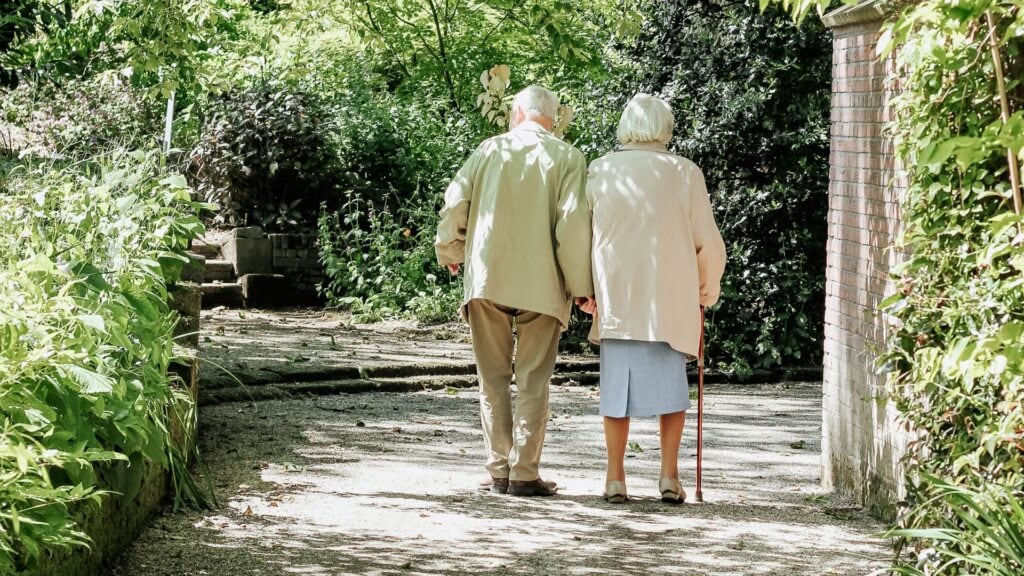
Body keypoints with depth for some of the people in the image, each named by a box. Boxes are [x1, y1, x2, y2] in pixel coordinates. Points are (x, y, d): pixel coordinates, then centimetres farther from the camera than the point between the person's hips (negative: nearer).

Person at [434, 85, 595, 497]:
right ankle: (524, 474, 0)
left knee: (494, 378, 9)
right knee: (532, 381, 4)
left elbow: (454, 203, 2)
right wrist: (580, 285, -4)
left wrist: (450, 253, 19)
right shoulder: (567, 158, 0)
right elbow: (573, 222, -9)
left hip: (486, 278, 1)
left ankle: (498, 471, 8)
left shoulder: (490, 149, 5)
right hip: (541, 284, -1)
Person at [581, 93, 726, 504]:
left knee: (617, 383, 7)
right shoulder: (684, 173, -1)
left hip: (614, 298, 1)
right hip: (671, 299, -1)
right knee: (671, 382, 9)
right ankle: (669, 475, 3)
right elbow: (709, 242, 2)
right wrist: (708, 289, 17)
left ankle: (615, 478, 5)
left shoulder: (600, 172, 1)